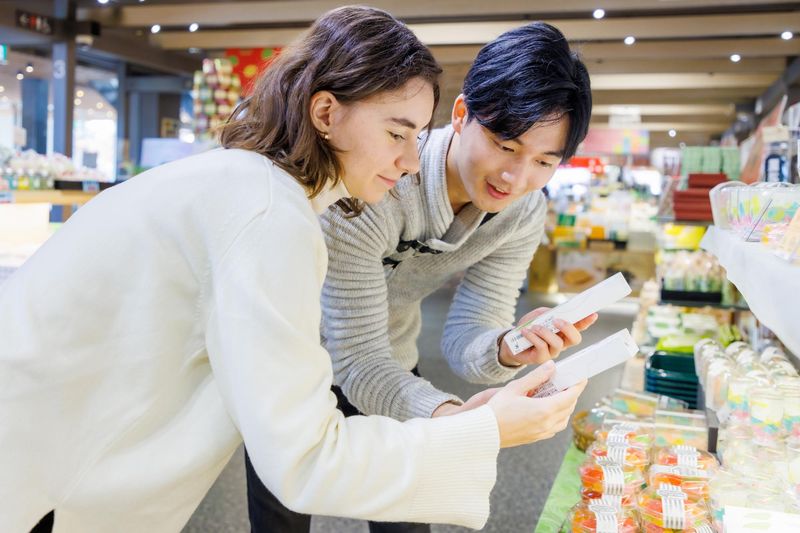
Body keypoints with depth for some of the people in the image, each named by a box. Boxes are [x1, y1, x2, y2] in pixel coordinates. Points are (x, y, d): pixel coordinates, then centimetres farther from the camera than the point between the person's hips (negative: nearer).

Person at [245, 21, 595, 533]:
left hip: (390, 364, 5)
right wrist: (447, 414, -54)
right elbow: (358, 361, -35)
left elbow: (465, 338, -16)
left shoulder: (523, 213, -16)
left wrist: (507, 350, -40)